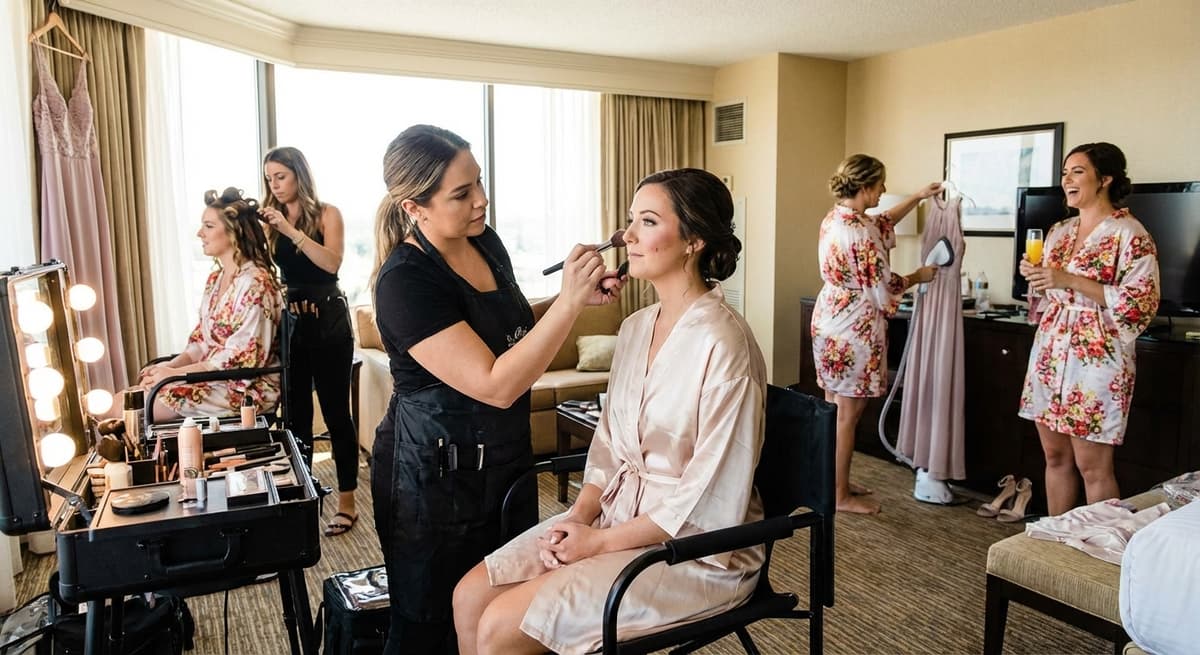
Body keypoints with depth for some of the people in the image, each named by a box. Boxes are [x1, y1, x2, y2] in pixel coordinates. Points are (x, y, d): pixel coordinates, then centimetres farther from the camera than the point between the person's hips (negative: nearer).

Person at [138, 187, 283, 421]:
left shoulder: (255, 283, -17)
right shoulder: (215, 279, 12)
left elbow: (241, 358, -21)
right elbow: (201, 341, 15)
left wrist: (175, 373, -17)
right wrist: (170, 365, -4)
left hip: (248, 387, -8)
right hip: (213, 376, 8)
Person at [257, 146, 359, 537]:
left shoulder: (326, 214, -2)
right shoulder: (271, 220, 9)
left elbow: (332, 262, -18)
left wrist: (292, 230, -23)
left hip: (328, 321, -4)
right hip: (289, 322, 5)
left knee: (335, 412, -1)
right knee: (295, 412, 11)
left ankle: (346, 502, 7)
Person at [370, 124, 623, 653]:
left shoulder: (484, 241, -1)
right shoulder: (405, 282, -24)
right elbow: (496, 386, -29)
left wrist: (579, 296, -1)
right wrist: (569, 300, -31)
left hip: (505, 455, 7)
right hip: (435, 473, -7)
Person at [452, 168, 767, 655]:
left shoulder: (722, 344, -20)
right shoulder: (636, 327, 5)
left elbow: (709, 500, -20)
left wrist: (600, 542, -15)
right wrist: (579, 516, -5)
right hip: (619, 515, 7)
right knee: (469, 597, -3)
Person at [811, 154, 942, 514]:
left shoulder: (834, 218, 8)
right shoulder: (860, 231, -22)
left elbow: (883, 224, 26)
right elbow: (883, 287, -16)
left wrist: (918, 196, 27)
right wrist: (918, 276, 2)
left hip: (829, 320, 10)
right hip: (854, 327, -10)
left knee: (834, 408, 16)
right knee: (848, 413, 0)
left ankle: (834, 481, 28)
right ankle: (840, 495, 10)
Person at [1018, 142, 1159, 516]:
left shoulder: (1129, 234, -9)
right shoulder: (1059, 231, 13)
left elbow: (1140, 303, -15)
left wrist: (1071, 281, -20)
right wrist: (1036, 278, 1)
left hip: (1096, 360, -7)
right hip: (1049, 355, 7)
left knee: (1092, 466, -2)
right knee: (1055, 456, 12)